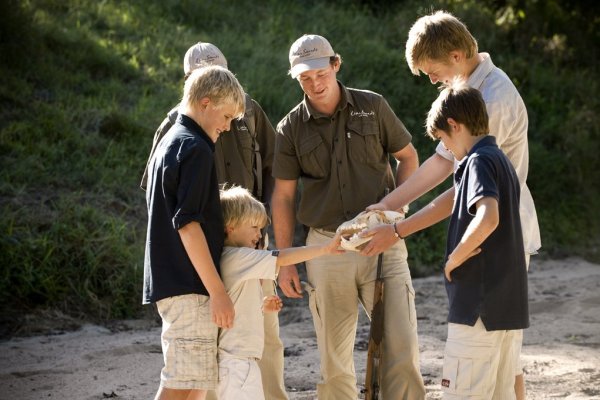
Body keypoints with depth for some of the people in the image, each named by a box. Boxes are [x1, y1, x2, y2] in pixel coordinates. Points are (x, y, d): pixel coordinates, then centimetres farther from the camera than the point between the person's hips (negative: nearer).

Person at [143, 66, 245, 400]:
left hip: (169, 280, 10)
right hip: (189, 285, -10)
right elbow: (188, 224, -20)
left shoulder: (169, 142, 18)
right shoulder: (196, 149, -13)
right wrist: (218, 291, -19)